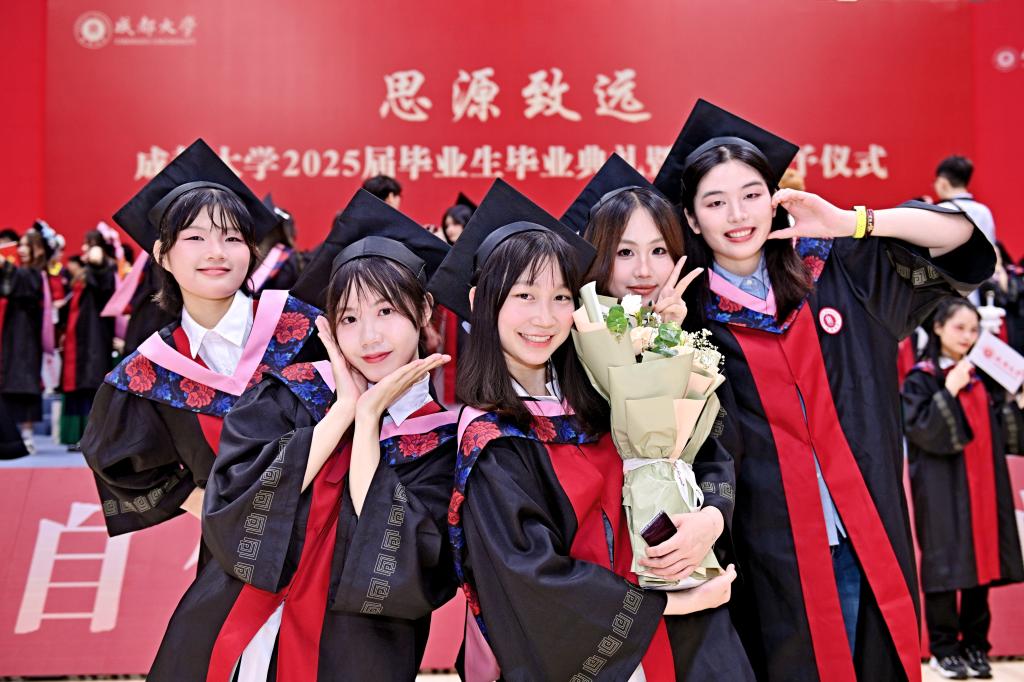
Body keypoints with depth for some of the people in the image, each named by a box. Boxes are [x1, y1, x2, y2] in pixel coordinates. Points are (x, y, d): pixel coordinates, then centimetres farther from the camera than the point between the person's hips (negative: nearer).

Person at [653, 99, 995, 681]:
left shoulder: (838, 269, 3)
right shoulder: (687, 312, -3)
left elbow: (959, 235, 3)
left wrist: (850, 223, -9)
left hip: (863, 542, 2)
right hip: (769, 554, -2)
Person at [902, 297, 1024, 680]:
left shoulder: (983, 376, 13)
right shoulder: (921, 378, -4)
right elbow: (920, 428, -15)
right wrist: (949, 391, -21)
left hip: (984, 484, 5)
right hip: (943, 488, -5)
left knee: (982, 560, 7)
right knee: (945, 562, -3)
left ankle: (975, 646, 17)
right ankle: (943, 648, 8)